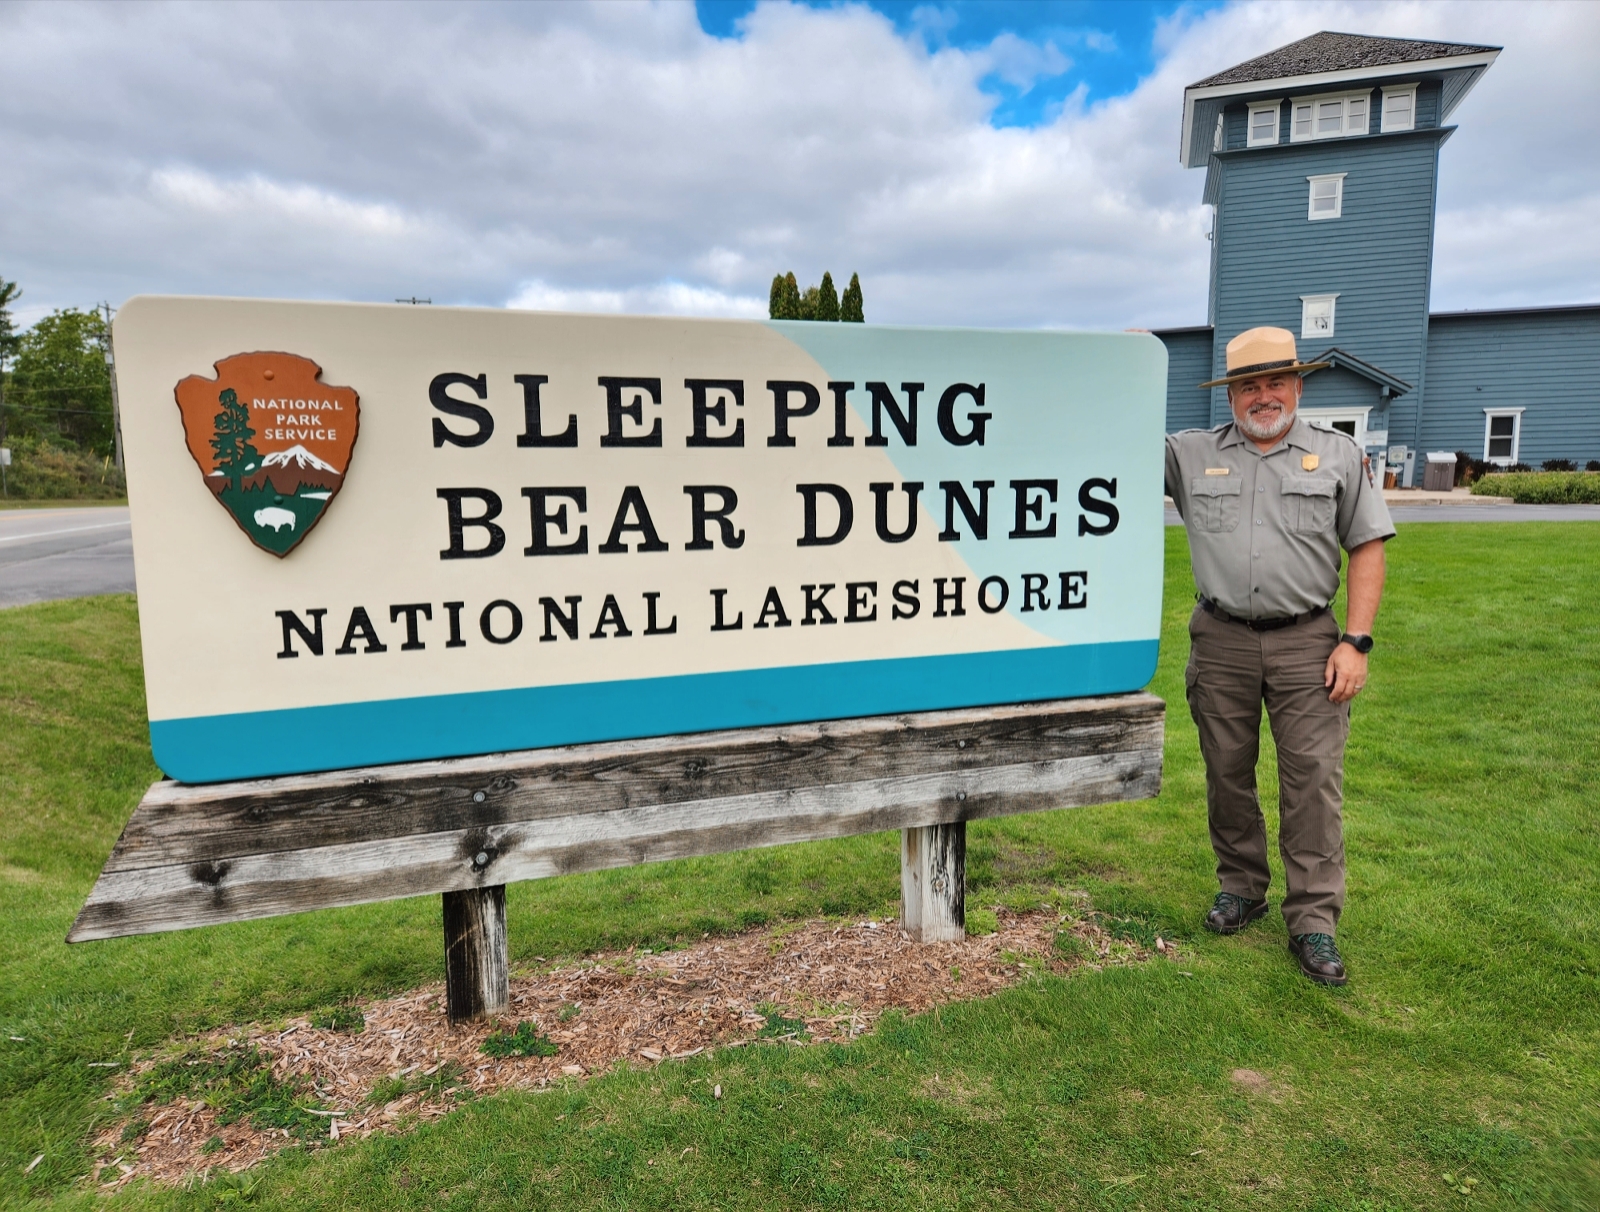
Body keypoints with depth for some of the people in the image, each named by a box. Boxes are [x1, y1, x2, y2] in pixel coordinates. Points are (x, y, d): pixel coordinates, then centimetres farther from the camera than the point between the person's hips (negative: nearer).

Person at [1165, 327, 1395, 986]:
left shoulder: (1338, 455, 4)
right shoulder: (1192, 454, 5)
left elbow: (1367, 549, 3)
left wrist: (1355, 642, -5)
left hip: (1307, 642, -1)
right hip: (1221, 642, 2)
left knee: (1313, 777, -3)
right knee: (1227, 773, 11)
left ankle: (1313, 921, 7)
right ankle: (1241, 887, 30)